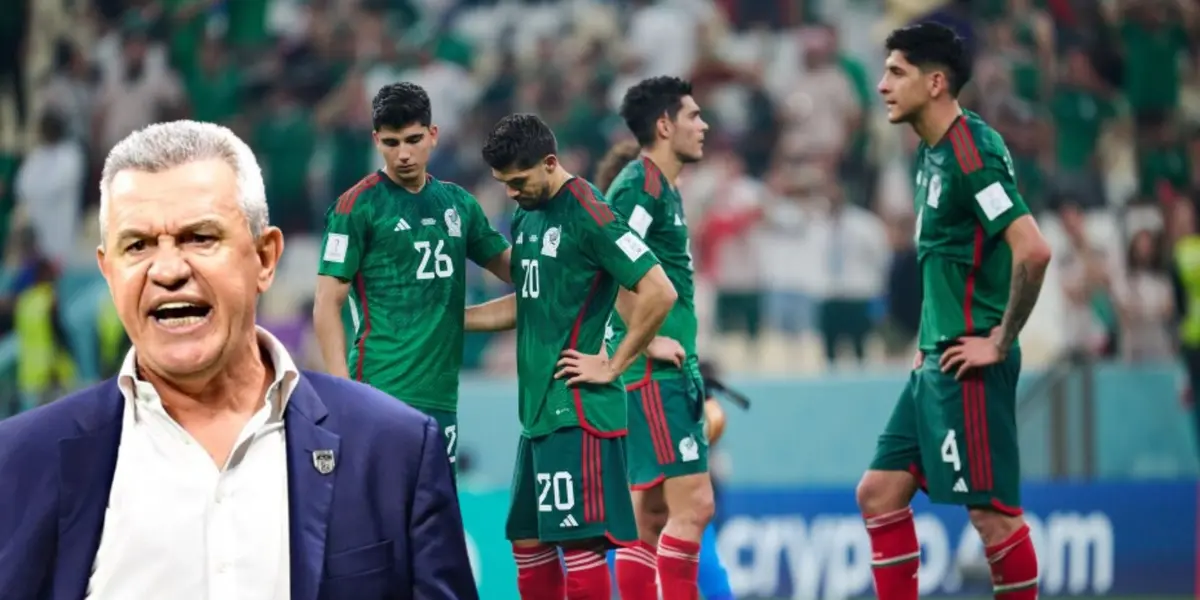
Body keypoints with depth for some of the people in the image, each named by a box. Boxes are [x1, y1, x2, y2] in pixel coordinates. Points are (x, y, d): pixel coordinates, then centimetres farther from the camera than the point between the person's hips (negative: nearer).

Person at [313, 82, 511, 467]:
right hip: (384, 394, -6)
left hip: (440, 394, 6)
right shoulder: (358, 207, -4)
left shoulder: (457, 203, 12)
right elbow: (327, 305, -6)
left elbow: (511, 267, 23)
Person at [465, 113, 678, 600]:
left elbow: (659, 291, -19)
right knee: (527, 541, 11)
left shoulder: (587, 215, -13)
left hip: (577, 409, -9)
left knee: (579, 541, -9)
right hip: (537, 409, 9)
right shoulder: (527, 216, 13)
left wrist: (613, 365, -14)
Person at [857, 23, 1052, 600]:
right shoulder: (932, 152, 14)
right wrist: (930, 342, 17)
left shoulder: (973, 152, -16)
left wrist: (999, 342, -17)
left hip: (970, 366, -10)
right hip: (936, 363, 10)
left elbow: (1032, 250, -25)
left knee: (992, 511, -6)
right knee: (880, 492, 8)